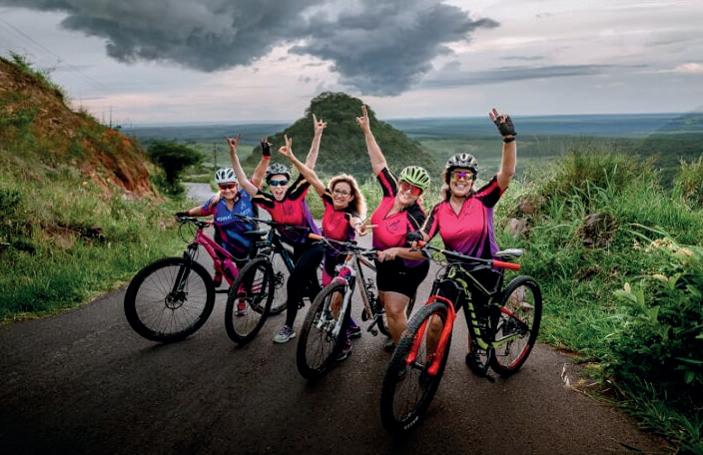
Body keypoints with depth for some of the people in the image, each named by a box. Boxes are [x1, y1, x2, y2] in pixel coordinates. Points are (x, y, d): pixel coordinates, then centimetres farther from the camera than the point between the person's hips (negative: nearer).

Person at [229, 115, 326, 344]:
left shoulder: (296, 193, -20)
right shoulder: (268, 202, -11)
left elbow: (309, 165, -27)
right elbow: (244, 182, -14)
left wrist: (317, 135, -34)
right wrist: (233, 155, -24)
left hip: (315, 244, -5)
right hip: (298, 247, 5)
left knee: (293, 282, -13)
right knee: (309, 284, 19)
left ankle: (289, 327, 2)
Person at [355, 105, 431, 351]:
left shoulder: (416, 218, -30)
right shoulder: (391, 193, -15)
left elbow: (421, 251, -32)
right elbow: (379, 163, -13)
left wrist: (397, 251, -46)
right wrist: (367, 131, -14)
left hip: (406, 269, -7)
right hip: (385, 263, 7)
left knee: (394, 311, -10)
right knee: (385, 303, 22)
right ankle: (396, 337, 46)